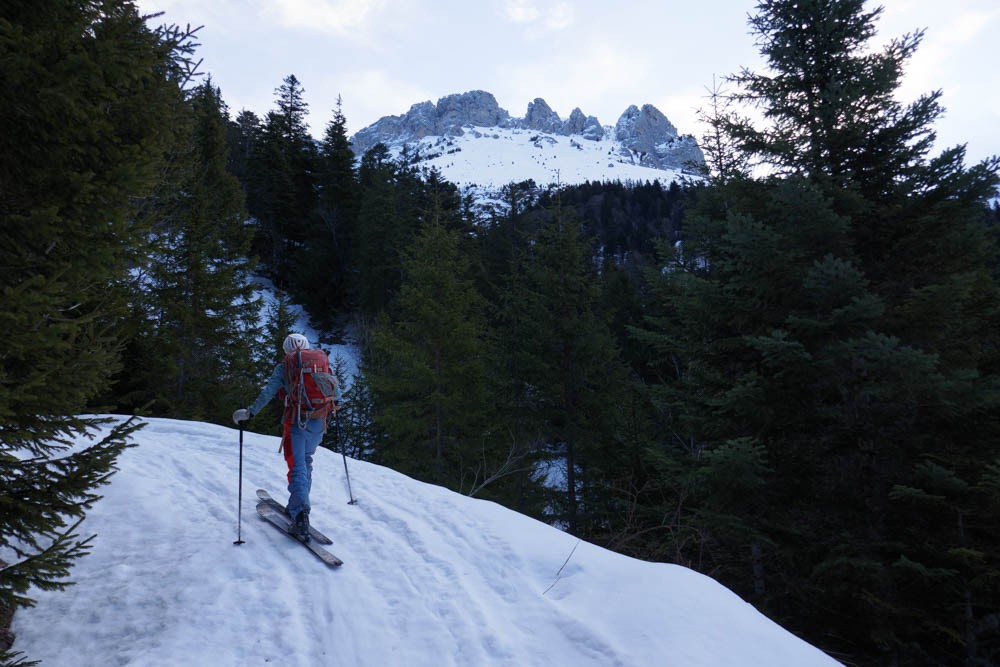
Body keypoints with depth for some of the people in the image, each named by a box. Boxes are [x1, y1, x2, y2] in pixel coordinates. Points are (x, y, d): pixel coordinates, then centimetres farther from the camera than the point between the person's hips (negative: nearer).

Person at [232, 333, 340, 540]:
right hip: (318, 423, 3)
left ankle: (300, 513, -18)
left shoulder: (283, 367, 1)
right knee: (306, 463, 20)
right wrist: (335, 403, 36)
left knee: (297, 468, -3)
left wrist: (250, 412, -5)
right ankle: (296, 507, 26)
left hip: (295, 423, -3)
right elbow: (335, 390, 17)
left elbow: (267, 393, -8)